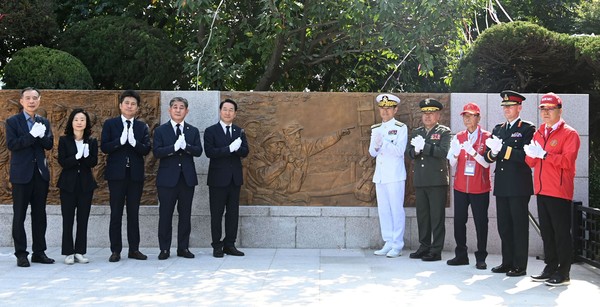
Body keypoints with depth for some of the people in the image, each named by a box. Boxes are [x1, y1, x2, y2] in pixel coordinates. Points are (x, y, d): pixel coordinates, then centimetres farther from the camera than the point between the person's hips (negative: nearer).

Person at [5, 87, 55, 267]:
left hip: (41, 173, 4)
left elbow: (49, 145, 5)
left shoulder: (44, 122, 14)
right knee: (19, 215, 0)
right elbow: (11, 144, -12)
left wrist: (42, 135, -14)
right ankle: (21, 254, 5)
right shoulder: (12, 122, 1)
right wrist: (32, 135, -18)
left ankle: (39, 252, 14)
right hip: (21, 174, -4)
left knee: (39, 214, 7)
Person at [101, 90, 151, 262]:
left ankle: (134, 249, 12)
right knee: (116, 213, 0)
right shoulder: (110, 124, 4)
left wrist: (134, 142, -19)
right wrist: (120, 141, -19)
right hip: (117, 174, -2)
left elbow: (146, 150, -1)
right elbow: (104, 147, -5)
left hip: (135, 174, 2)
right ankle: (115, 251, 5)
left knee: (134, 213, 7)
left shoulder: (142, 127, 9)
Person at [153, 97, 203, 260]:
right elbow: (157, 152, -8)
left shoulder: (193, 131, 10)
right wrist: (174, 147, -22)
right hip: (167, 178, -2)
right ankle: (164, 249, 7)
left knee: (185, 214, 6)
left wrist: (185, 146, -21)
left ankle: (183, 247, 14)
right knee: (165, 214, 0)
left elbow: (198, 151, -3)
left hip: (187, 178, 2)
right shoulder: (160, 130, 4)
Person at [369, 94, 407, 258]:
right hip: (380, 175, 6)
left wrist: (383, 143, -22)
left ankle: (397, 246, 0)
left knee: (396, 209, -5)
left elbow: (399, 151, -12)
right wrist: (376, 145, -10)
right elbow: (372, 152, 12)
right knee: (383, 210, 8)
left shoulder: (401, 128, -2)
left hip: (395, 175, -6)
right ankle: (388, 243, 16)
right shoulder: (376, 129, 14)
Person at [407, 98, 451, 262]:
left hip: (437, 181, -6)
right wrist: (415, 151, -9)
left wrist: (424, 147, -18)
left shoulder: (444, 132, 0)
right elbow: (409, 151, 13)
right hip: (420, 181, 6)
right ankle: (424, 247, 20)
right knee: (422, 215, 10)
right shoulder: (416, 132, 18)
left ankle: (436, 250, 1)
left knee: (437, 216, -3)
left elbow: (444, 151, -14)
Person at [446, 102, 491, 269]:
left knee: (481, 222, 0)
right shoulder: (458, 137, 9)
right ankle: (461, 255, 13)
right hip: (460, 186, 4)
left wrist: (472, 151, -24)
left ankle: (481, 257, 9)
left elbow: (486, 163, -9)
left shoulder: (486, 137, -3)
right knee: (459, 220, 3)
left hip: (480, 188, -3)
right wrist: (456, 153, -14)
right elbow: (452, 163, 7)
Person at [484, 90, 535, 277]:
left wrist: (503, 149, -21)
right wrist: (492, 153, -10)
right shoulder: (498, 129, 17)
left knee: (519, 225, -1)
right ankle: (507, 262, 20)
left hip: (519, 186, -6)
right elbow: (488, 157, 12)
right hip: (501, 185, 6)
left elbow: (526, 156, -16)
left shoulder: (527, 129, -3)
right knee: (504, 226, 11)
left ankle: (520, 265, 5)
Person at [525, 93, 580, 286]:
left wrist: (544, 154, -20)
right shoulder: (539, 134, 17)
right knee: (546, 232, 10)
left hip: (559, 191, -7)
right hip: (542, 190, 7)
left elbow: (568, 161, -15)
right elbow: (531, 162, 14)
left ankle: (563, 273, 2)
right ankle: (550, 268, 18)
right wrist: (531, 154, -8)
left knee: (561, 232, -4)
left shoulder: (569, 134, -3)